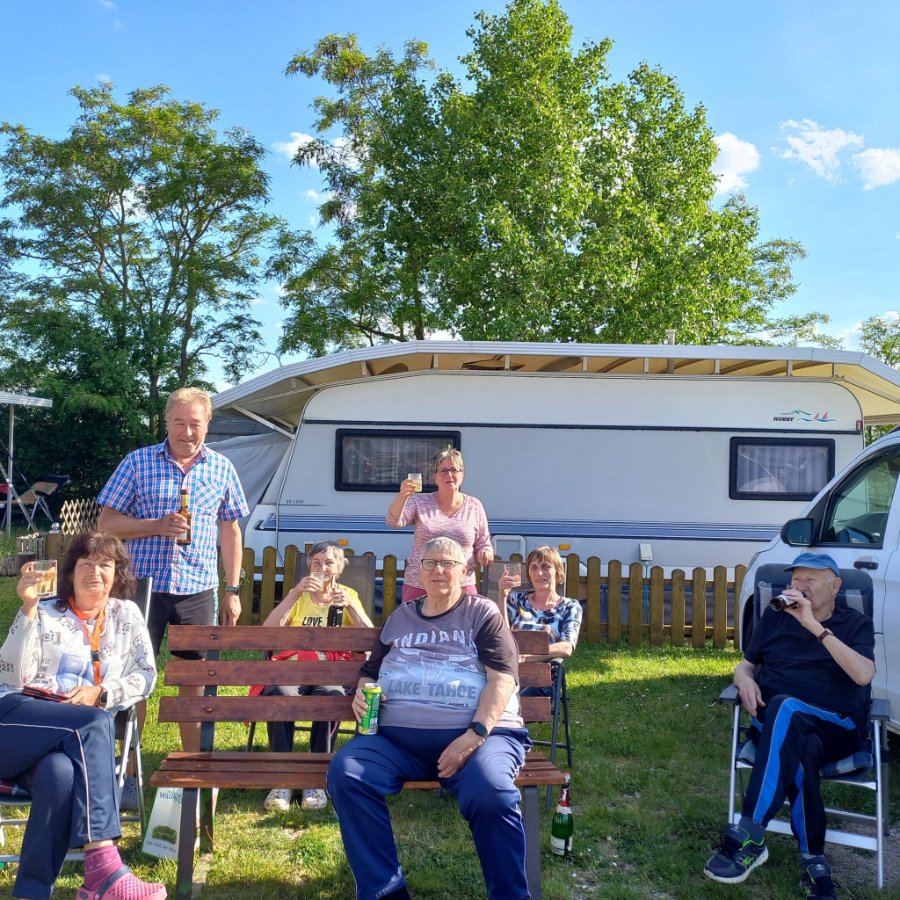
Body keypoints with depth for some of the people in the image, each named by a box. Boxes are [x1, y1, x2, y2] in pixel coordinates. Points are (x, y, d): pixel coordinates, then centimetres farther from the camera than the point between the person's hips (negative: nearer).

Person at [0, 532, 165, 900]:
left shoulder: (126, 616, 17)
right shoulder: (44, 614, 10)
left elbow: (145, 677, 12)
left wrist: (100, 692, -5)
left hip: (79, 740, 2)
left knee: (61, 772, -37)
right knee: (95, 723, -34)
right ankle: (102, 867, -41)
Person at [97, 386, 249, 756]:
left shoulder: (221, 469, 6)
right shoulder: (137, 462, 0)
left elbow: (230, 531, 10)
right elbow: (106, 523, 0)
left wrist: (232, 591, 6)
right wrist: (158, 525, -16)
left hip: (198, 591, 1)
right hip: (143, 587, -1)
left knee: (194, 680, 9)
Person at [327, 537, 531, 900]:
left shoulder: (483, 613, 9)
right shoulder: (399, 618, 22)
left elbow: (502, 679, -2)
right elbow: (370, 671, 32)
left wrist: (474, 735, -16)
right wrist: (361, 693, 6)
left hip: (476, 734, -3)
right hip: (397, 737, 4)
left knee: (490, 794, -35)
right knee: (345, 773, -25)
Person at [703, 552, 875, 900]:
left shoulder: (855, 624, 7)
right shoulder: (775, 617, 15)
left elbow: (863, 675, -13)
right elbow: (746, 664, 19)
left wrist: (815, 626, -20)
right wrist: (745, 680, -7)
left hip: (835, 728, -2)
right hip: (773, 722, 2)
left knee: (784, 709, -38)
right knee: (800, 749, -37)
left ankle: (749, 836, -38)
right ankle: (812, 861, -30)